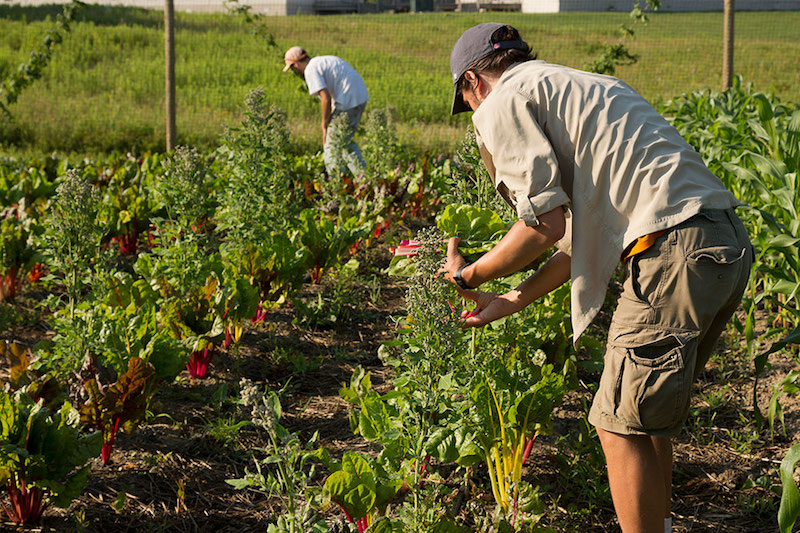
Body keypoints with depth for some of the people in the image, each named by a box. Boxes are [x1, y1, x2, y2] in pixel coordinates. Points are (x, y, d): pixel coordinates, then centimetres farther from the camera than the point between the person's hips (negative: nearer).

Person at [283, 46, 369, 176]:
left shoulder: (311, 69, -7)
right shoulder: (324, 61, 23)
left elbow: (326, 98, -17)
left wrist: (325, 126, -7)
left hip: (348, 101, -9)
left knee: (331, 146, -2)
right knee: (346, 142, 23)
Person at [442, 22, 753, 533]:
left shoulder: (504, 102, 3)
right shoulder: (578, 85, 30)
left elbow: (546, 225, -7)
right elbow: (585, 231, 29)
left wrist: (468, 275, 9)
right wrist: (514, 300, 34)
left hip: (676, 252, -9)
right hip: (731, 242, 9)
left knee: (623, 425, 1)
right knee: (649, 416, 22)